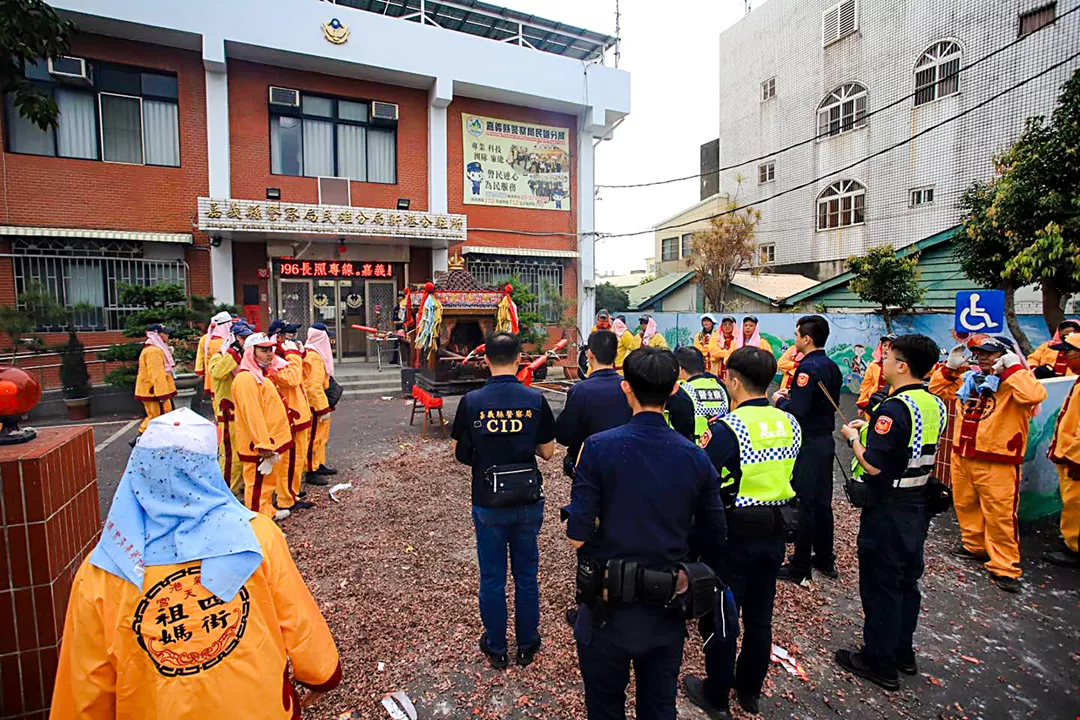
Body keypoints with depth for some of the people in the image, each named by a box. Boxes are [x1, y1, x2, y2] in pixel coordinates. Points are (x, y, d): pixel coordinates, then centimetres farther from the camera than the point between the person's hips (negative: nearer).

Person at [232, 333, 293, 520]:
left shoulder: (260, 375, 14)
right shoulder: (246, 379, -19)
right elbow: (252, 415, -24)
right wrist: (263, 445, -24)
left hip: (270, 441, 10)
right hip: (259, 446, -10)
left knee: (269, 480, 21)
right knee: (257, 484, 1)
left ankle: (268, 512, 35)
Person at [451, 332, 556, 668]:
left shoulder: (471, 401, -13)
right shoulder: (535, 400, -12)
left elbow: (459, 452, -3)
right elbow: (547, 452, -4)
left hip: (488, 503, -1)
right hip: (528, 501, 1)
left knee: (492, 578, 17)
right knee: (526, 575, 19)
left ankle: (496, 648, 34)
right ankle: (527, 645, 35)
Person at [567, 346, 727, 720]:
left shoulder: (598, 447, -19)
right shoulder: (696, 457, -9)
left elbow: (577, 537, -19)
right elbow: (715, 540, -1)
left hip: (610, 609, -3)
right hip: (667, 612, 3)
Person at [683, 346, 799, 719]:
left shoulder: (727, 428, -23)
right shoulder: (789, 423, -2)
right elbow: (789, 475, 8)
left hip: (735, 534, -6)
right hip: (775, 532, 6)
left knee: (719, 617, 13)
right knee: (759, 616, 21)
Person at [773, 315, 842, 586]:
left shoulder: (807, 368, -20)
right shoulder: (832, 367, 8)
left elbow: (797, 411, -26)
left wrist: (779, 400, -7)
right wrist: (793, 395, 13)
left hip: (807, 444, -9)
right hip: (825, 440, 9)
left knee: (803, 504, 0)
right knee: (822, 501, 18)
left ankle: (800, 568, 10)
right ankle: (825, 560, 31)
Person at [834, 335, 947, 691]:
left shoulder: (894, 408, -24)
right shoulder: (934, 405, 3)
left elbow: (873, 465, -26)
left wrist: (853, 437, -10)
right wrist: (871, 429, 11)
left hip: (886, 510, -9)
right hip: (916, 507, 9)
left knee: (880, 585, 6)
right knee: (906, 581, 21)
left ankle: (879, 661, 20)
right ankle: (903, 651, 37)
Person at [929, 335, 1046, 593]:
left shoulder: (1016, 382, -8)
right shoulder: (968, 379, 9)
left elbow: (1034, 396, -30)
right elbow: (938, 390, 20)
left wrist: (1014, 367, -20)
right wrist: (950, 367, 7)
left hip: (997, 462, -7)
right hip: (962, 456, 7)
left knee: (1000, 515, -2)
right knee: (965, 505, 19)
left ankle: (1004, 567, 9)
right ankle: (974, 545, 38)